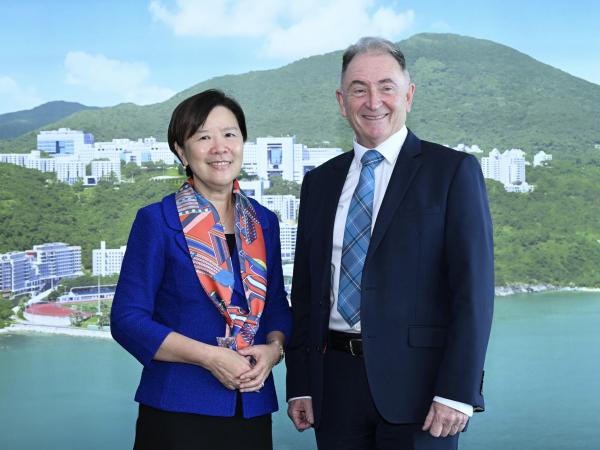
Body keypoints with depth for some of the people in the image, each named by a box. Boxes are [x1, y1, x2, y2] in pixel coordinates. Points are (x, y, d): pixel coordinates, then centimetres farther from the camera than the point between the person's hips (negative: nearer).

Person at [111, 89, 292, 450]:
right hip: (179, 408, -4)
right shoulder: (156, 221, -5)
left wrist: (274, 349, -8)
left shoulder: (264, 222, 8)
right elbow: (128, 319, -8)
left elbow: (277, 305, 13)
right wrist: (210, 357, -17)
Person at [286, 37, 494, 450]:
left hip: (417, 381, -4)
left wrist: (458, 392, -14)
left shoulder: (454, 171, -2)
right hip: (335, 383, 4)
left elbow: (473, 288, -8)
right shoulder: (319, 182, 11)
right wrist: (300, 385, 7)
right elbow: (305, 290, 12)